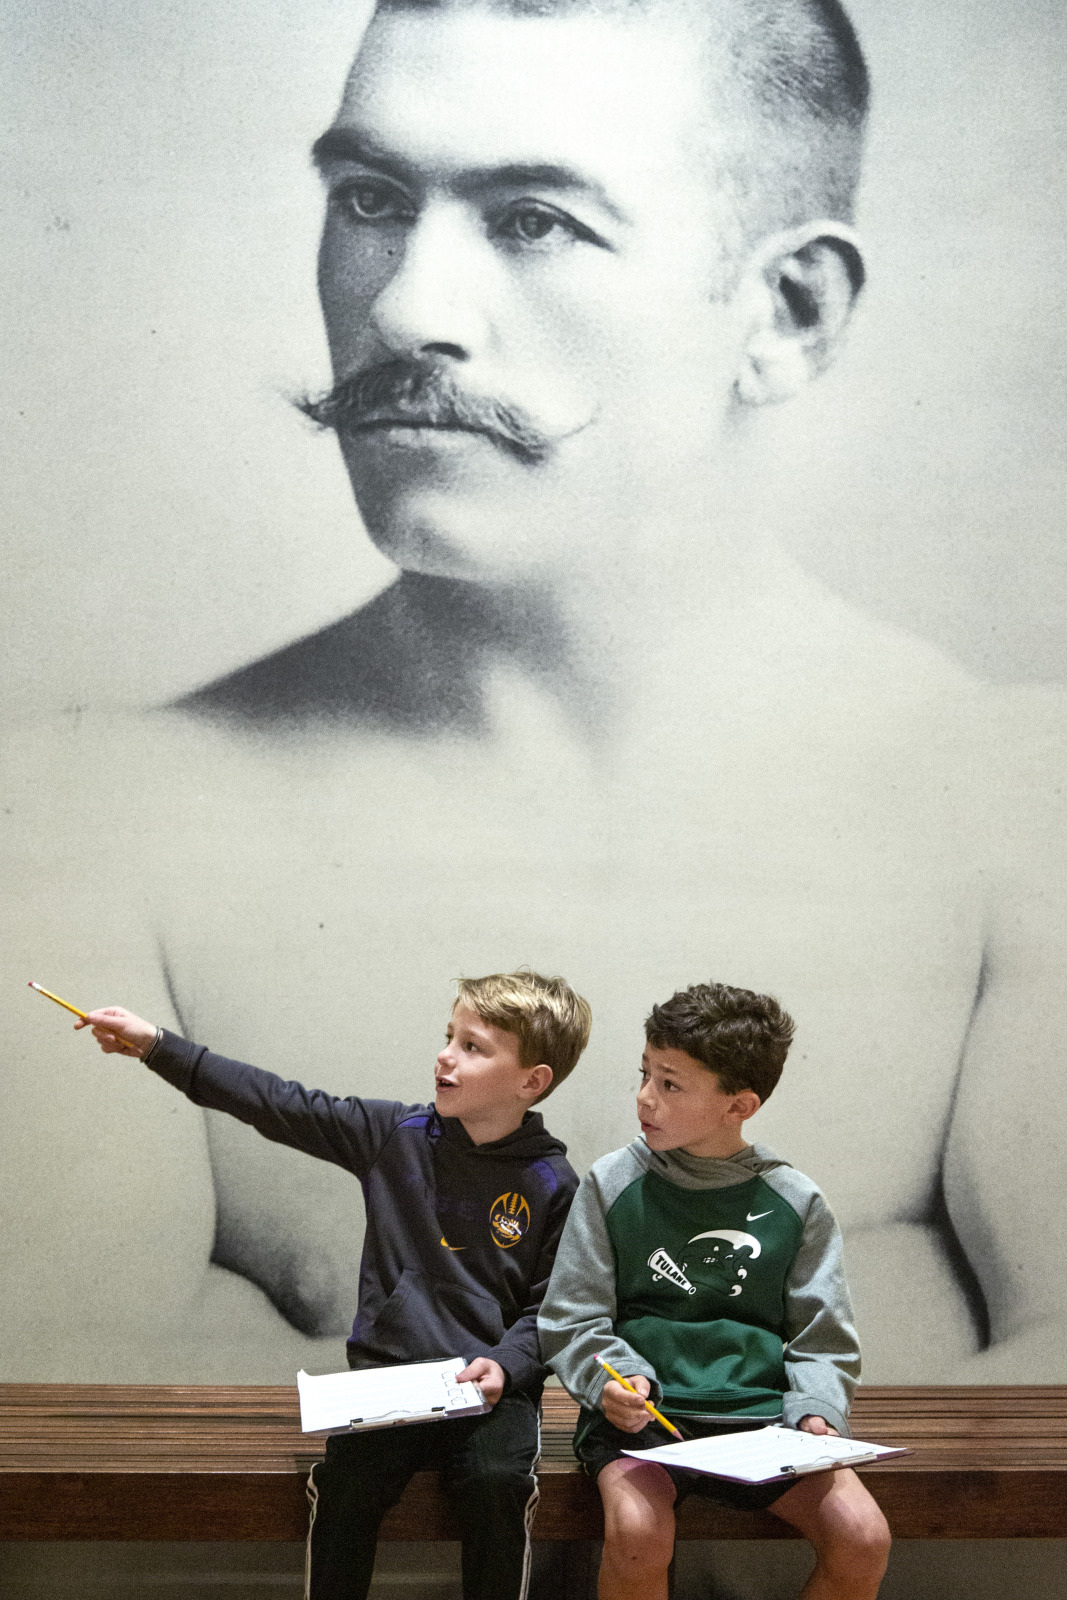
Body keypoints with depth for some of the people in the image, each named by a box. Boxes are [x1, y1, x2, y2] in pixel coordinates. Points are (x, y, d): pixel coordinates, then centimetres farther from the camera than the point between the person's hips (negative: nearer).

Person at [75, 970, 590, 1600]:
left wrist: (505, 1363, -17)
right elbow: (279, 1106, 5)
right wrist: (156, 1045, 2)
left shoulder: (553, 1186, -2)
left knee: (498, 1482, -29)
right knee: (346, 1482, -24)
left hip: (493, 1385, -2)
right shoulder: (397, 1135, 4)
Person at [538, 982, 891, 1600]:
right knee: (637, 1533, -31)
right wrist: (613, 1378, -15)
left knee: (864, 1538, -20)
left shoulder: (796, 1202, 4)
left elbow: (825, 1341, 8)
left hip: (760, 1412, 2)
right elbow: (570, 1323, 4)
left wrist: (815, 1411, -11)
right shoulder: (612, 1184, 2)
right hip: (642, 1412, -1)